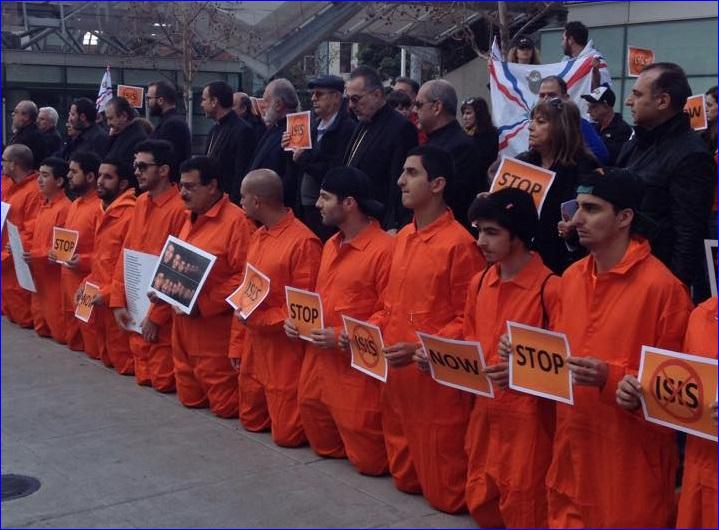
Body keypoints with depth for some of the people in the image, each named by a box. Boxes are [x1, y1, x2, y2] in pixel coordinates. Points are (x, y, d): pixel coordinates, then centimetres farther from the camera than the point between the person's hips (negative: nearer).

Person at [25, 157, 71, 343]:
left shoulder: (64, 207, -19)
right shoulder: (44, 204, 11)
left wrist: (37, 255, -26)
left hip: (54, 274, -10)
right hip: (38, 271, 10)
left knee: (55, 317, -1)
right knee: (39, 317, 19)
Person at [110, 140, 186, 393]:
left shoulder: (180, 209, -18)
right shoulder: (140, 202, 7)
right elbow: (126, 253, 9)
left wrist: (156, 316, -15)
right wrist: (118, 301, 3)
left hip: (161, 308, -7)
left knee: (163, 380, 1)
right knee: (142, 377, 14)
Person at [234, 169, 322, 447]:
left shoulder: (303, 241, -18)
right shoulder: (257, 237, 9)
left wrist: (258, 320, -22)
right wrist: (237, 346, 14)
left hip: (286, 352, -8)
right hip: (253, 348, 8)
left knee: (287, 433, -1)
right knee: (251, 421, 18)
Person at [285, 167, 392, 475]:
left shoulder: (384, 249, -16)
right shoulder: (331, 245, 13)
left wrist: (342, 337, -22)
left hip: (357, 366, -8)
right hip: (318, 359, 8)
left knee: (368, 459, 1)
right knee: (324, 444, 18)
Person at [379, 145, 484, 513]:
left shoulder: (459, 244, -15)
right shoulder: (402, 237, 10)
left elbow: (468, 321, -14)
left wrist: (420, 349, -23)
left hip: (436, 374, -8)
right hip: (396, 371, 8)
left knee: (443, 491, 6)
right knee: (404, 475, 21)